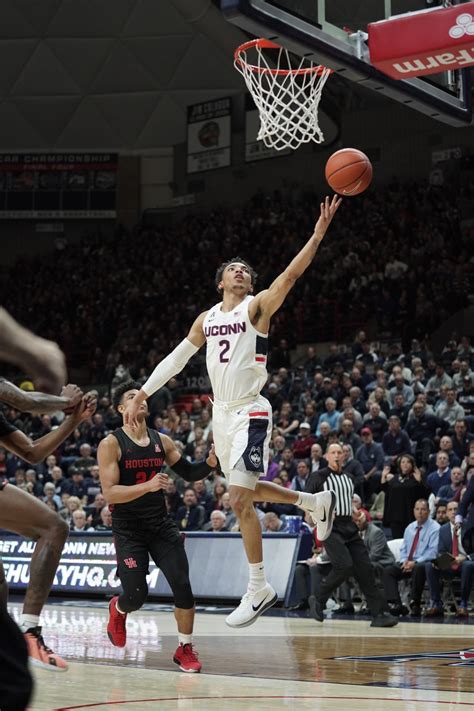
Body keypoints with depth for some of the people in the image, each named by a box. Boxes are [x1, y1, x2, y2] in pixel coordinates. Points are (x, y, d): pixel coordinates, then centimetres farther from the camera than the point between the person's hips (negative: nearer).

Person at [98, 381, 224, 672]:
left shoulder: (162, 441, 6)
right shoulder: (111, 444, -10)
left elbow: (190, 473, 12)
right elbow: (110, 493, -18)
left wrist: (211, 462, -9)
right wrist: (148, 485, -31)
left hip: (161, 524, 4)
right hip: (128, 529, -4)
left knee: (182, 585, -9)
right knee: (137, 595, -10)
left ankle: (185, 648, 6)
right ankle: (118, 609, 28)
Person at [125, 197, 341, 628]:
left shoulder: (258, 307, -3)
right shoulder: (207, 319, 14)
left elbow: (292, 273, -15)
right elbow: (176, 359, 21)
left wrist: (320, 231, -24)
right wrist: (143, 395, 17)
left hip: (251, 413, -7)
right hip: (222, 414, 7)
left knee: (240, 498, -15)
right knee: (246, 491, 15)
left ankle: (259, 588, -5)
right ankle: (315, 502, 37)